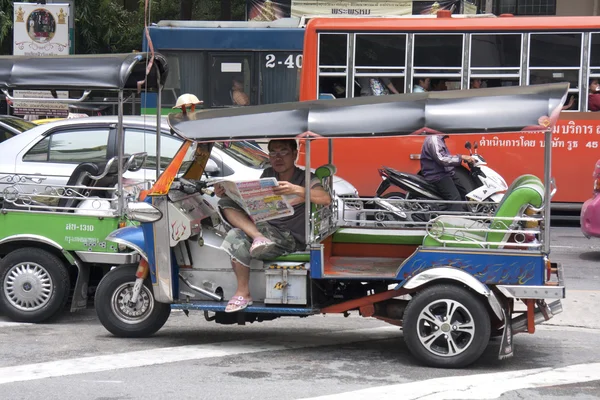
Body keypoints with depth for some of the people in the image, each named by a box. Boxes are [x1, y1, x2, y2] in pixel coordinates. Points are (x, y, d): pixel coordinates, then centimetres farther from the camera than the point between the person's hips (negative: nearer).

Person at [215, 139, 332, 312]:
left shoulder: (305, 179, -7)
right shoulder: (268, 175, 11)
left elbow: (326, 199, -26)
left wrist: (297, 190, -43)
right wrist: (226, 193, -9)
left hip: (291, 238, -7)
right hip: (265, 228, 7)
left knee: (237, 239, -31)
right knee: (227, 203, -12)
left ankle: (243, 294, -17)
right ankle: (258, 238, -28)